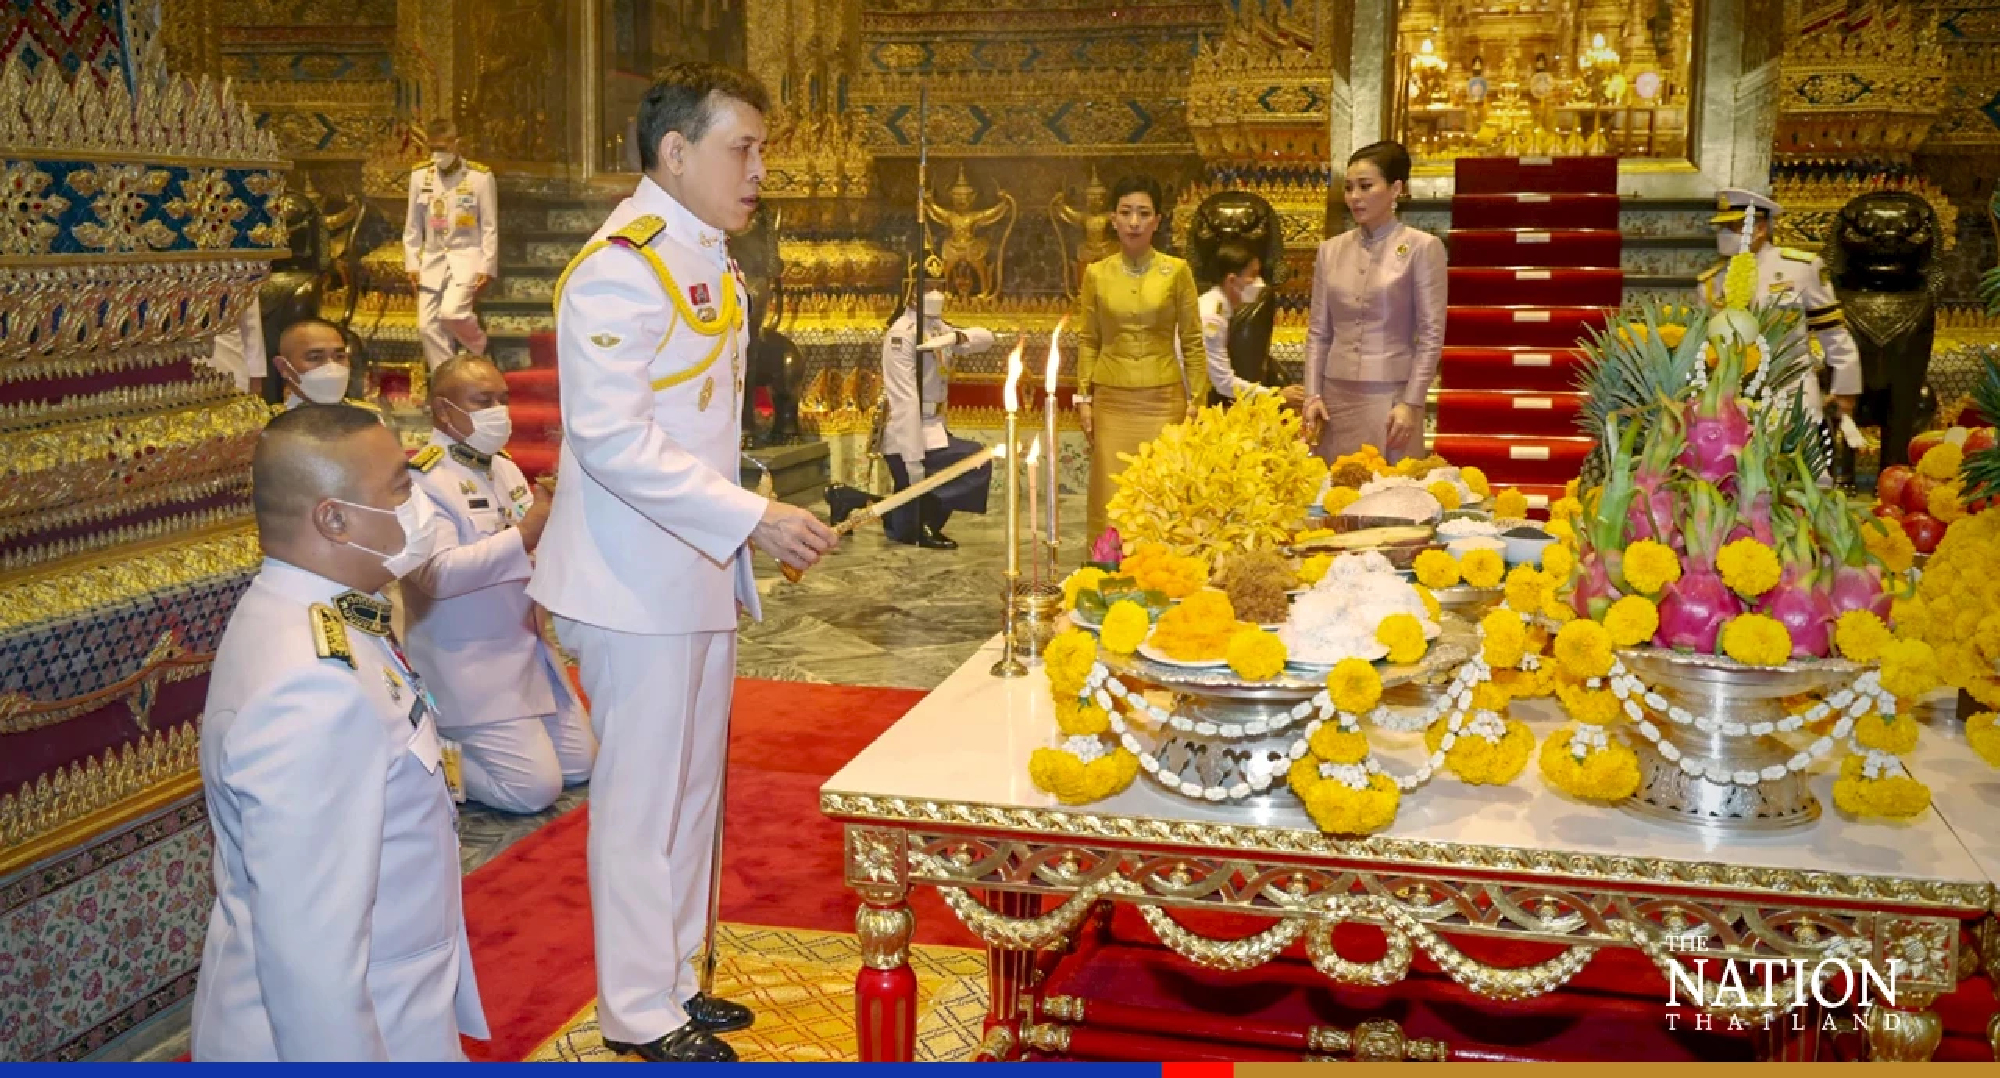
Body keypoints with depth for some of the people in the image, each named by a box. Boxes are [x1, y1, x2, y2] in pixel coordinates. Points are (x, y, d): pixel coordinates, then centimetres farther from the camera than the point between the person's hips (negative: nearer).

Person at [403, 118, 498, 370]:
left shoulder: (480, 176, -5)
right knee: (428, 326, 0)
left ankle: (478, 347, 6)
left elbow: (490, 227, -4)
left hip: (467, 256, -4)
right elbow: (412, 226, 11)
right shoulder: (420, 175, 5)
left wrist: (487, 267, -8)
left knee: (451, 312, -25)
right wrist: (412, 263, 6)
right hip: (433, 258, 4)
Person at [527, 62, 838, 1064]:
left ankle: (671, 979, 31)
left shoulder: (711, 262, 13)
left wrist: (742, 552, 16)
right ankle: (640, 1012, 15)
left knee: (693, 786, 16)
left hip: (700, 574, 9)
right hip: (638, 583, -9)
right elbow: (612, 437, -24)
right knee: (642, 795, 1)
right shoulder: (620, 266, -16)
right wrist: (752, 518, -24)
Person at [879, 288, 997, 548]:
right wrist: (913, 458, -28)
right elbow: (905, 400, -23)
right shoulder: (902, 334, -17)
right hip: (910, 436, -9)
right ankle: (927, 525, -6)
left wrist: (956, 337, -19)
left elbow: (986, 337, 3)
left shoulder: (937, 328, 9)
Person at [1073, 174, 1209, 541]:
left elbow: (1192, 342, 3)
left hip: (1163, 400, -1)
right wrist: (1083, 398, 3)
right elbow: (1087, 341, 9)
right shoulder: (1096, 273, 3)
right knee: (1112, 502, 1)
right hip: (1111, 401, 1)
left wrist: (1196, 402, -1)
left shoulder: (1177, 271, -1)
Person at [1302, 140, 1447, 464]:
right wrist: (1312, 394, 1)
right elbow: (1318, 331, 10)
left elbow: (1431, 336, -5)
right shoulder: (1331, 249, 9)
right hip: (1336, 396, 4)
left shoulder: (1422, 248, -3)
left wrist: (1412, 404, -11)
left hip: (1391, 398, -4)